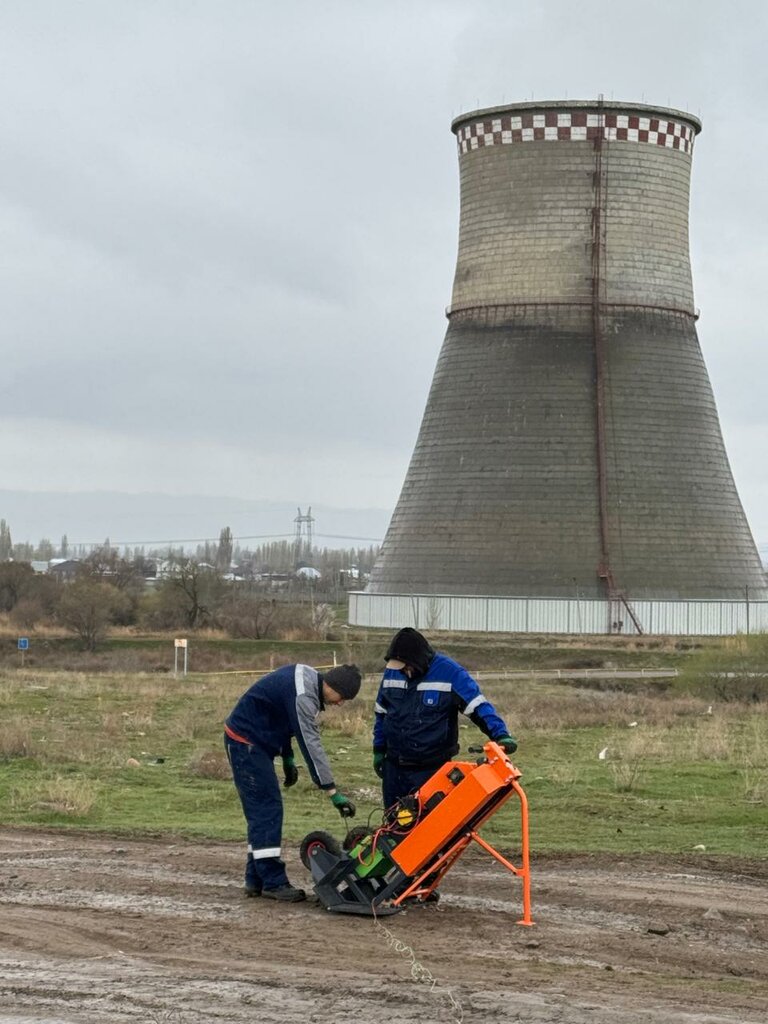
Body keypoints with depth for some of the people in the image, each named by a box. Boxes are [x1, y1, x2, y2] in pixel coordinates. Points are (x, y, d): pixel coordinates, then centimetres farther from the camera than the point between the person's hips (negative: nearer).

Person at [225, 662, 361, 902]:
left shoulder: (307, 676, 4)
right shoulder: (303, 696, -26)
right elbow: (311, 744, -27)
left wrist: (288, 758, 16)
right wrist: (332, 792, -26)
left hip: (256, 742, 10)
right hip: (245, 742, -10)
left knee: (262, 812, 10)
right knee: (267, 809, -12)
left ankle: (256, 880, 13)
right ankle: (273, 882, -11)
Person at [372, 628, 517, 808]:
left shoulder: (449, 673, -13)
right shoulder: (392, 672, 3)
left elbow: (479, 706, -15)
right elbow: (381, 713, 17)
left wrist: (501, 735, -29)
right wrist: (379, 750, 17)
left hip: (431, 771, -5)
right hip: (394, 767, 5)